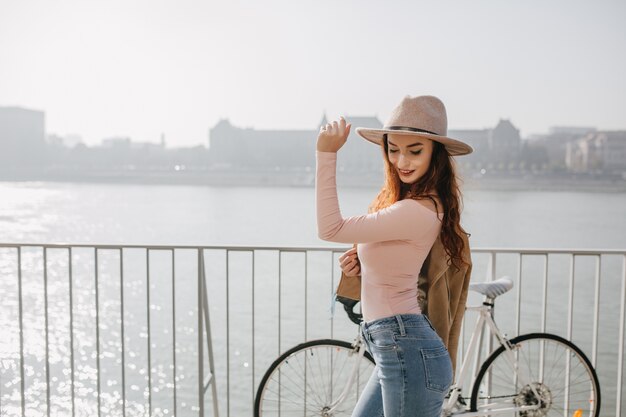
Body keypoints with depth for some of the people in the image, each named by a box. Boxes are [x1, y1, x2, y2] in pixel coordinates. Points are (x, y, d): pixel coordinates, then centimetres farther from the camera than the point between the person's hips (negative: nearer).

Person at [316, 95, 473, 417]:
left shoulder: (418, 211, -22)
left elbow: (330, 228, -20)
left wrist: (326, 154, -18)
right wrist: (363, 259, 2)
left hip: (407, 352, -10)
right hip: (400, 350, 10)